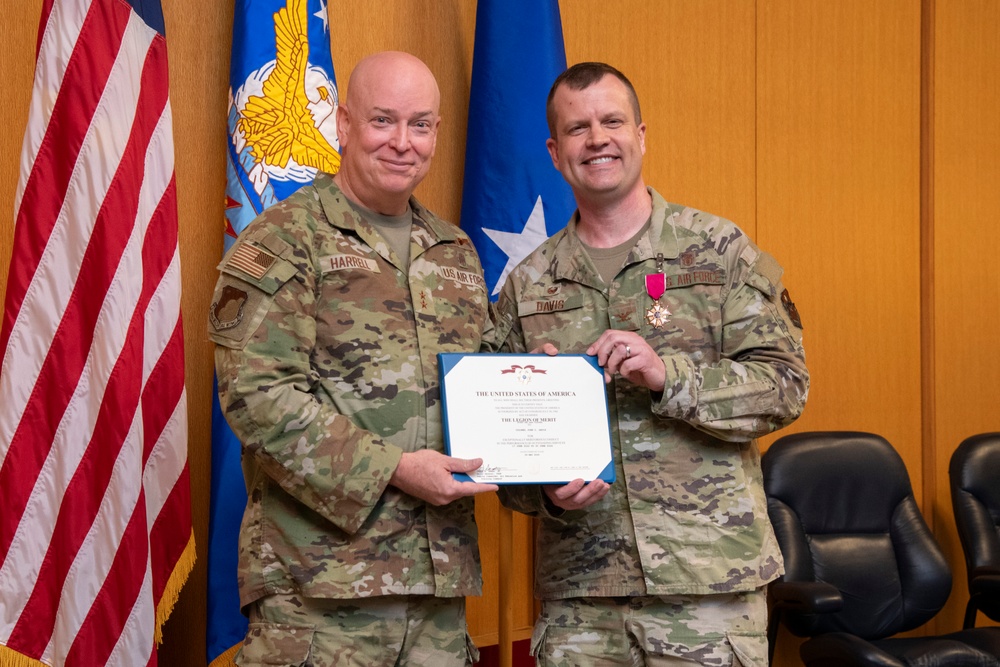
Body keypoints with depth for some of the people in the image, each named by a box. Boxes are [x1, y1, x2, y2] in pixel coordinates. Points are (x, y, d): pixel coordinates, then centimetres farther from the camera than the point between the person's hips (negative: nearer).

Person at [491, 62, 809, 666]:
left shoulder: (719, 249, 2)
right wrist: (547, 491, -9)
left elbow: (786, 385, -4)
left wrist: (668, 374, -18)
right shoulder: (528, 286, 8)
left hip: (709, 577, -2)